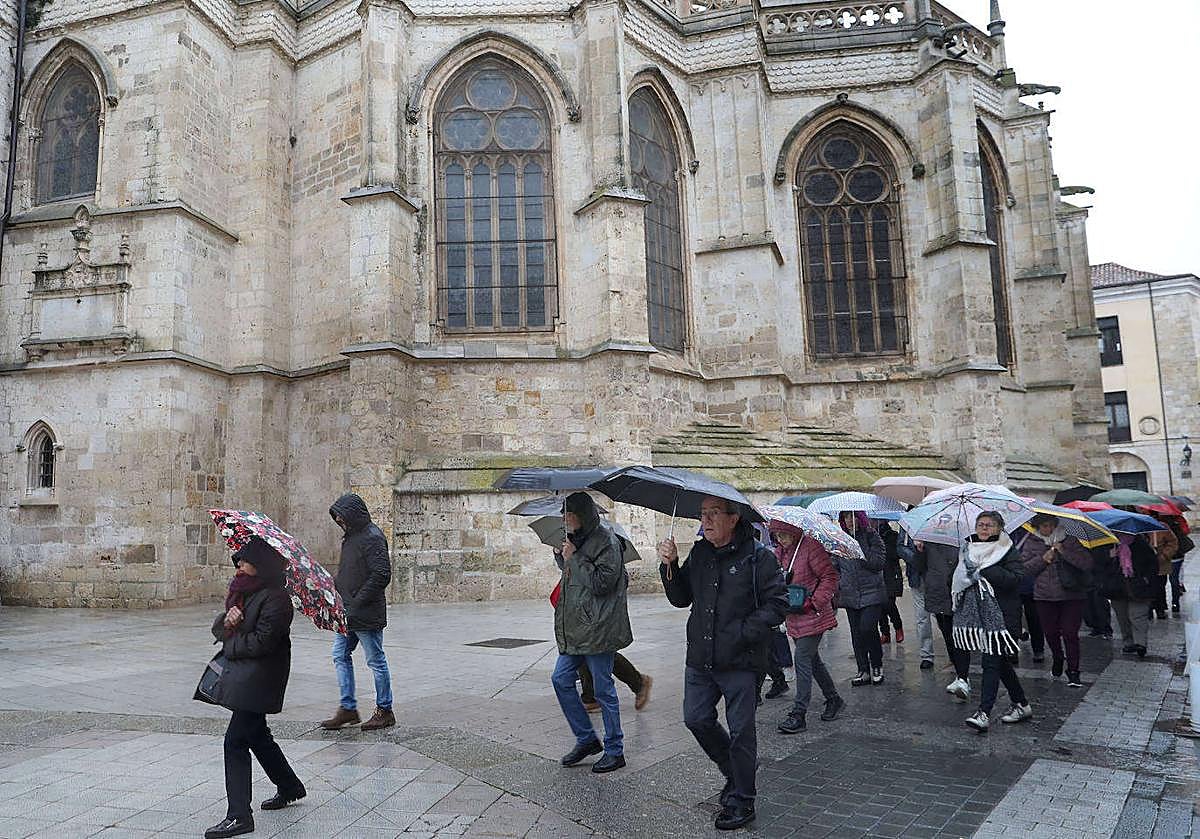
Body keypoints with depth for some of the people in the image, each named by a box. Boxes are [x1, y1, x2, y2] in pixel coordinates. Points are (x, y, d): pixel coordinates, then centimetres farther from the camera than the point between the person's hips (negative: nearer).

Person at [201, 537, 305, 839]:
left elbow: (262, 642, -23)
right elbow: (217, 628, 9)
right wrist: (227, 620, -14)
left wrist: (231, 643, -8)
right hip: (242, 677, 10)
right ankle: (289, 787, 39)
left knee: (236, 741, -9)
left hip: (258, 680, -10)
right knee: (256, 735, 20)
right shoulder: (243, 592, 11)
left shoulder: (275, 598, -18)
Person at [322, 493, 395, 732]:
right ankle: (347, 708, 19)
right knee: (340, 656, 10)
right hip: (347, 613, 9)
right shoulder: (350, 536, 13)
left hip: (367, 614, -9)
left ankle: (385, 711, 15)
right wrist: (336, 585, 6)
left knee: (376, 661, 3)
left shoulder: (372, 538, -17)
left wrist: (357, 602, -22)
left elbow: (382, 575, -23)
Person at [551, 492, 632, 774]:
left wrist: (574, 558, -17)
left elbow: (601, 582, -22)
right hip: (575, 631, 9)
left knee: (603, 690, 1)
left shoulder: (605, 540, -12)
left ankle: (614, 751, 15)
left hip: (598, 630, -9)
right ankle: (586, 739, 21)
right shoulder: (577, 540, 15)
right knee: (560, 679, 7)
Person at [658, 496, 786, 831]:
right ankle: (734, 770, 38)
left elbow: (777, 604, -12)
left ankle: (741, 800, 23)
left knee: (740, 731, 4)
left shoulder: (757, 556, -12)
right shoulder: (699, 553, 6)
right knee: (696, 719, 12)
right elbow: (681, 599, 11)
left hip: (739, 661, -6)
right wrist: (670, 565, -5)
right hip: (699, 658, 6)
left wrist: (743, 633, -18)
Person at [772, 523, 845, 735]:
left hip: (813, 616, -8)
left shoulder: (811, 547, -15)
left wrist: (815, 602, -20)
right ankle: (833, 699, 36)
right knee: (812, 659, 17)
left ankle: (798, 714, -3)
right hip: (793, 617, 8)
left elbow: (830, 577, -13)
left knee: (802, 660, -9)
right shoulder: (779, 552, 7)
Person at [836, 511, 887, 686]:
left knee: (867, 629, -13)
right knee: (856, 634, 5)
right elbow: (836, 566, 19)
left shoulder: (871, 536, -3)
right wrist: (837, 583, 5)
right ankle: (864, 671, 13)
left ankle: (877, 666, 8)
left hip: (871, 593, -4)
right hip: (850, 595, 5)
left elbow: (878, 563, -12)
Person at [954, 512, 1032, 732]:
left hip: (1002, 615, -7)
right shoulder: (971, 549, 13)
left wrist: (985, 570, -21)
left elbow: (1016, 578, -18)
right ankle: (1022, 705, 31)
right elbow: (960, 578, 20)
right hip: (979, 614, 7)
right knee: (1001, 662, 16)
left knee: (991, 663, -10)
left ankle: (984, 714, -12)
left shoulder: (1008, 551, -5)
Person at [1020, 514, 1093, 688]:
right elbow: (1023, 569, 0)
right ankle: (1057, 659, 39)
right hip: (1044, 597, 2)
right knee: (1051, 633, 12)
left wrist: (1063, 551, -18)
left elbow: (1087, 563, -10)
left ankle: (1073, 672, 4)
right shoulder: (1031, 544, 5)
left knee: (1070, 633, -6)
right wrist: (1042, 559, -12)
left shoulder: (1069, 541, 1)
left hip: (1072, 596, -2)